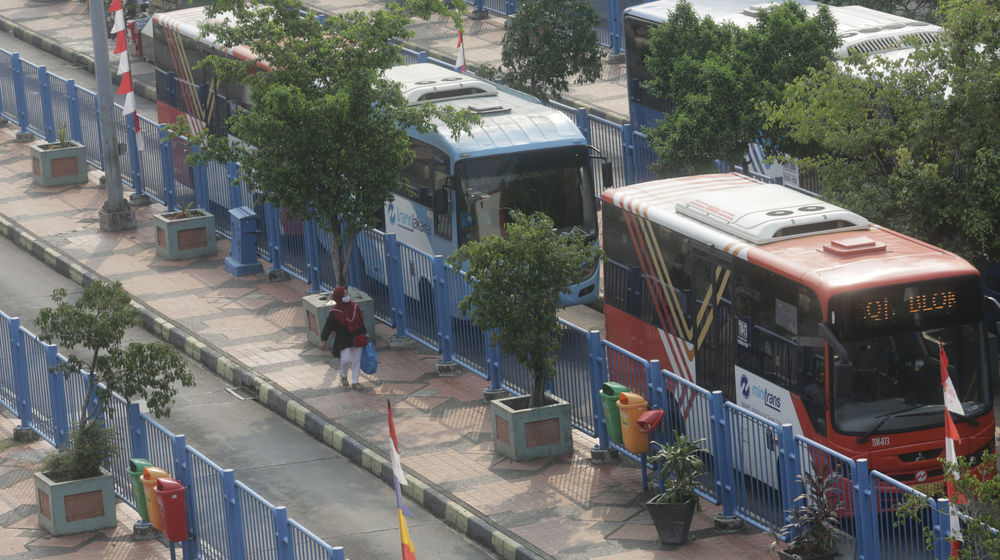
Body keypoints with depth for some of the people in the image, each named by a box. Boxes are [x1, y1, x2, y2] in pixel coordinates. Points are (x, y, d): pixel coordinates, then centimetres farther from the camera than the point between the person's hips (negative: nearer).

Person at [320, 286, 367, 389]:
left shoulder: (354, 307, 3)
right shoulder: (335, 312, -13)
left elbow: (361, 321, 14)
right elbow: (328, 326, -9)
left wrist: (364, 334, 18)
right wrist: (324, 339, -11)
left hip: (356, 339, 5)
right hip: (343, 340, -5)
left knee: (357, 361, 7)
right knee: (346, 359, -12)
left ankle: (355, 382, 17)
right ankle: (343, 375, 20)